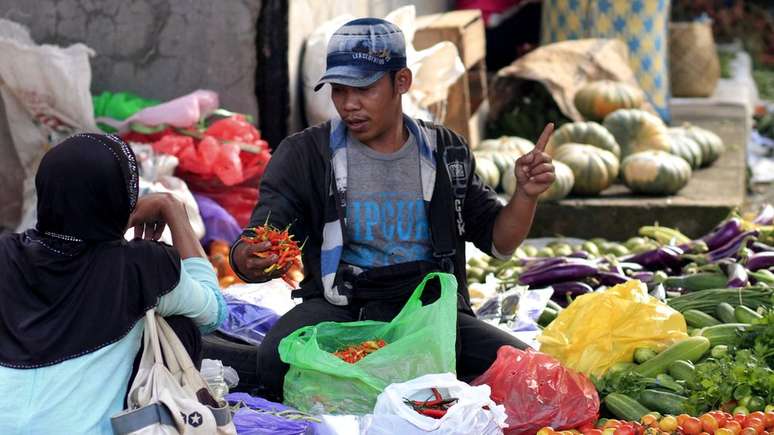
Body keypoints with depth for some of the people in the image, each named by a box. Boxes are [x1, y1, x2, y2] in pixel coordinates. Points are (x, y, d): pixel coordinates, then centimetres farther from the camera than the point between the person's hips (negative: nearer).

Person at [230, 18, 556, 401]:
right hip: (340, 308, -2)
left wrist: (526, 196, -6)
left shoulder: (445, 153, 10)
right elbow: (259, 243, -5)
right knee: (276, 362, -34)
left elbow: (497, 241, 14)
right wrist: (247, 259, -29)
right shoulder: (305, 154, 3)